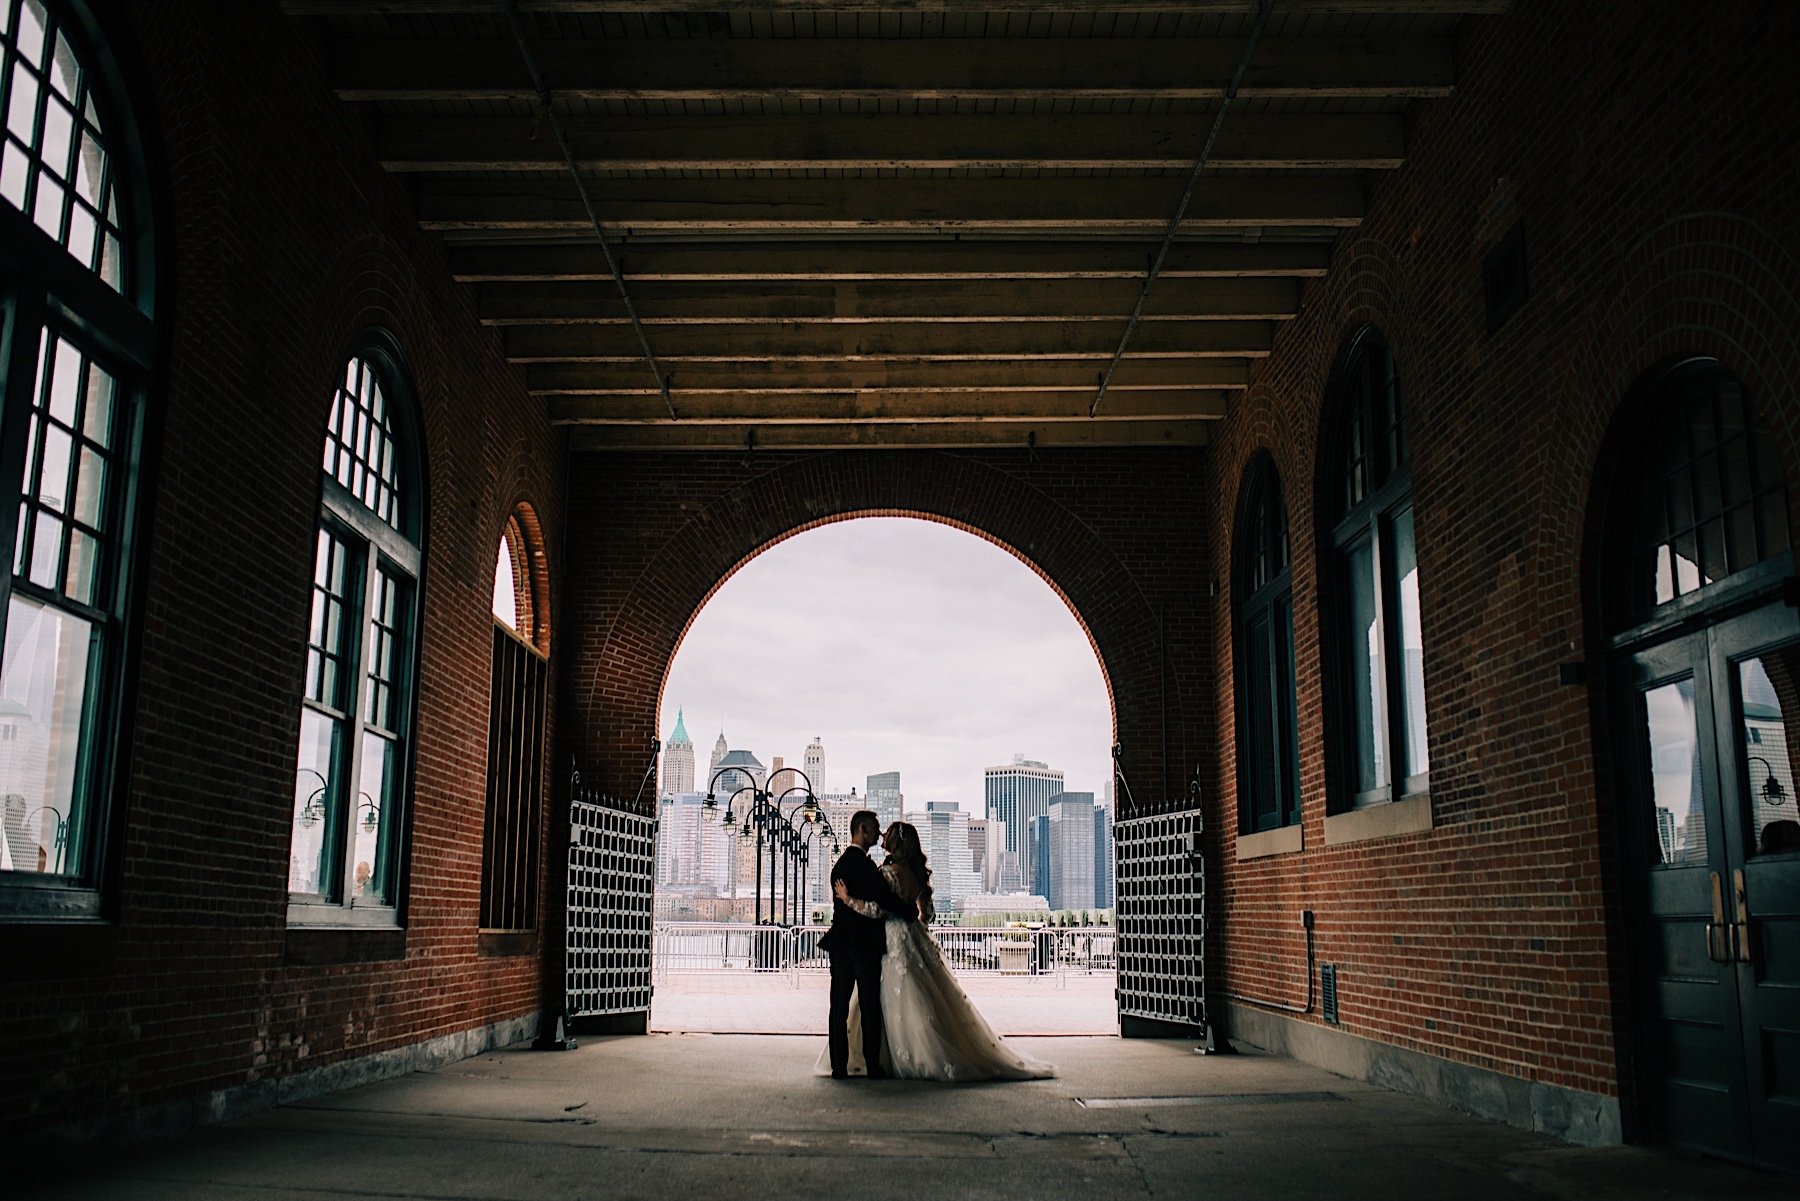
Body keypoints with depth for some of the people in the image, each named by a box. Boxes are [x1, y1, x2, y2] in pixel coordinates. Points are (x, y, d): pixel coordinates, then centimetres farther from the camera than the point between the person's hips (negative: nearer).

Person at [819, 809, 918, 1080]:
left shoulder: (841, 863, 15)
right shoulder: (863, 864, -13)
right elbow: (884, 898, -16)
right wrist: (913, 911, -5)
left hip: (840, 942, 8)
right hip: (864, 943, -8)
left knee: (839, 1006, 5)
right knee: (870, 1007, 0)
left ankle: (839, 1065, 5)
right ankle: (873, 1065, 3)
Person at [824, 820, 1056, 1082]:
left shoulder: (890, 872, -16)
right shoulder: (917, 871, 9)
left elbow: (877, 908, -25)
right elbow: (927, 912, 15)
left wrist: (848, 899, -16)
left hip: (899, 943, -8)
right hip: (917, 938, 8)